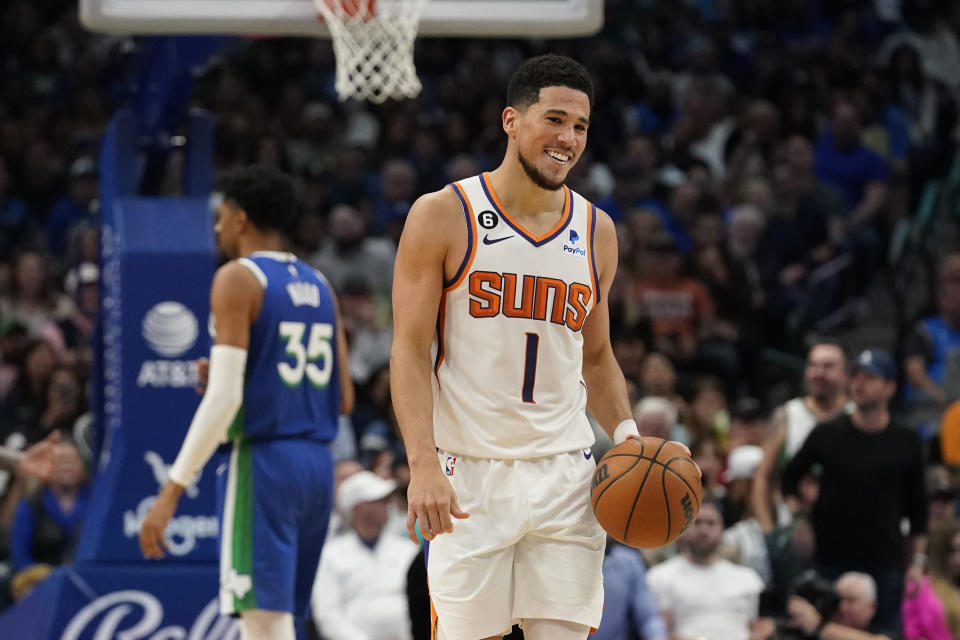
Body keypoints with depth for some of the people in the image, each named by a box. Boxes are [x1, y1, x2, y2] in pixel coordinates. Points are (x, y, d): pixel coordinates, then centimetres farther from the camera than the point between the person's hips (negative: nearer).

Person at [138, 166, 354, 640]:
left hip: (263, 462, -8)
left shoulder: (238, 279, -8)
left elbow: (223, 398, -17)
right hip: (317, 464, 8)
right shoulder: (318, 285, 15)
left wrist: (172, 490, -16)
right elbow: (343, 399, 16)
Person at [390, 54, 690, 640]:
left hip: (565, 475, 4)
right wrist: (423, 465, -18)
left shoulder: (596, 231, 10)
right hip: (470, 475, -4)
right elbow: (411, 351, -7)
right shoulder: (444, 217, -3)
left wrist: (626, 433, 2)